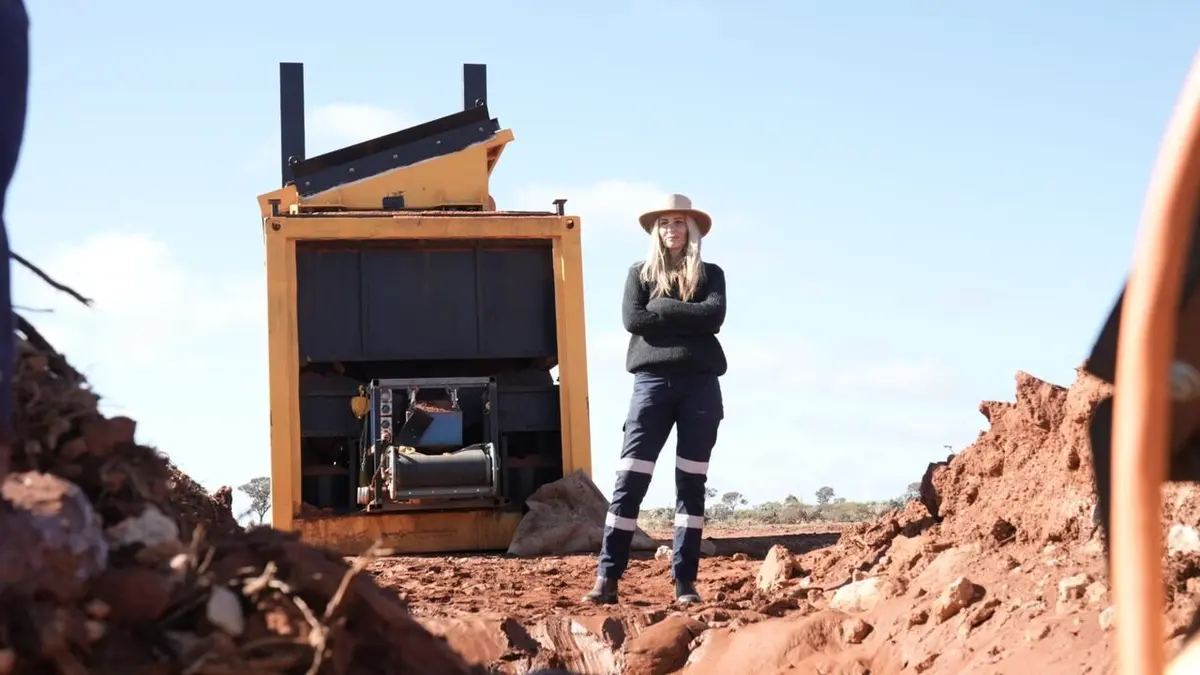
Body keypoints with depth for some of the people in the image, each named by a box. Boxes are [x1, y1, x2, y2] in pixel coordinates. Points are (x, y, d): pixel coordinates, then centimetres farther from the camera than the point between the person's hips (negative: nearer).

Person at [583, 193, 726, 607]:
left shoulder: (710, 274, 14)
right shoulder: (640, 273, 14)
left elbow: (715, 316, -6)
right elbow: (632, 319, -4)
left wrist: (662, 308, -6)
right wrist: (688, 319, -5)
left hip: (700, 383, 1)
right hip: (652, 381, -1)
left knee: (691, 483, 1)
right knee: (630, 481, -6)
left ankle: (685, 580, 2)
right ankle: (607, 577, -7)